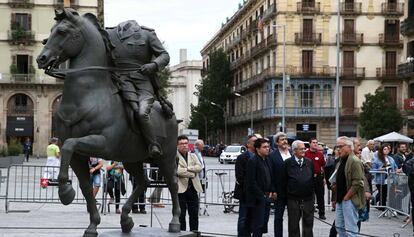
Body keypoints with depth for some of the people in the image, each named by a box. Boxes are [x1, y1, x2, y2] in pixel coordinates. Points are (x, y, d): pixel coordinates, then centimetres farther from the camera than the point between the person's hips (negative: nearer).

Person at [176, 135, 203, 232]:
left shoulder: (193, 156, 16)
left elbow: (199, 167, 0)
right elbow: (177, 170, -17)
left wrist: (187, 168, -13)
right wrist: (191, 173, -10)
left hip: (193, 188, 5)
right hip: (181, 189, -5)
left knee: (194, 214, 8)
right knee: (181, 215, 1)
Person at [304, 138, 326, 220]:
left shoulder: (320, 154, 7)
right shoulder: (305, 154, -3)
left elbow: (323, 166, 11)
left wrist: (324, 178, 7)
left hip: (318, 177, 2)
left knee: (320, 196, 4)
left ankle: (321, 213, 10)